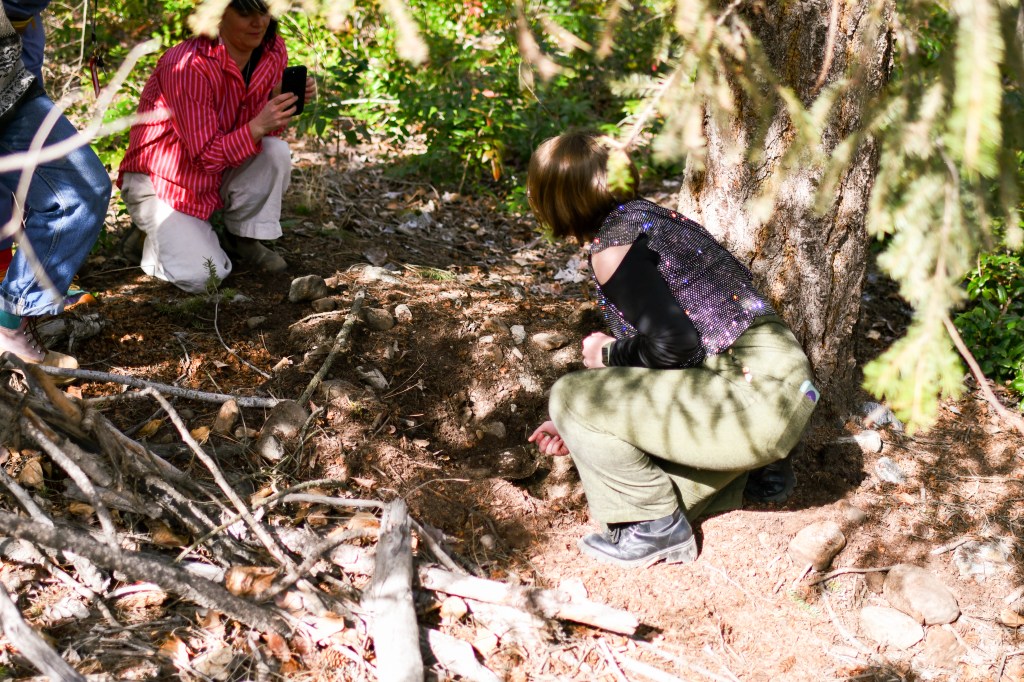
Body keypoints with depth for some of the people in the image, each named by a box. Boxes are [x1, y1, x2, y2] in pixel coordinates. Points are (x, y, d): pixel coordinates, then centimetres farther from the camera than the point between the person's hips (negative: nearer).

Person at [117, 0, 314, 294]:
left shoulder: (273, 51, -9)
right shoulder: (188, 66, -30)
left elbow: (267, 126, -2)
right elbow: (206, 156, -28)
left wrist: (286, 99, -24)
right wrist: (259, 126, -42)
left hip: (217, 176, 6)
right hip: (158, 181, -6)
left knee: (277, 152, -23)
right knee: (201, 277, -22)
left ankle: (241, 239, -1)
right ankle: (154, 236, 12)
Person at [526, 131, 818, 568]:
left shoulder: (612, 248, -12)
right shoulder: (649, 216, 17)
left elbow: (672, 347, -21)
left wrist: (609, 354, -1)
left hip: (755, 397, -10)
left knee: (569, 396, -8)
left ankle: (657, 527, 0)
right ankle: (741, 475, 23)